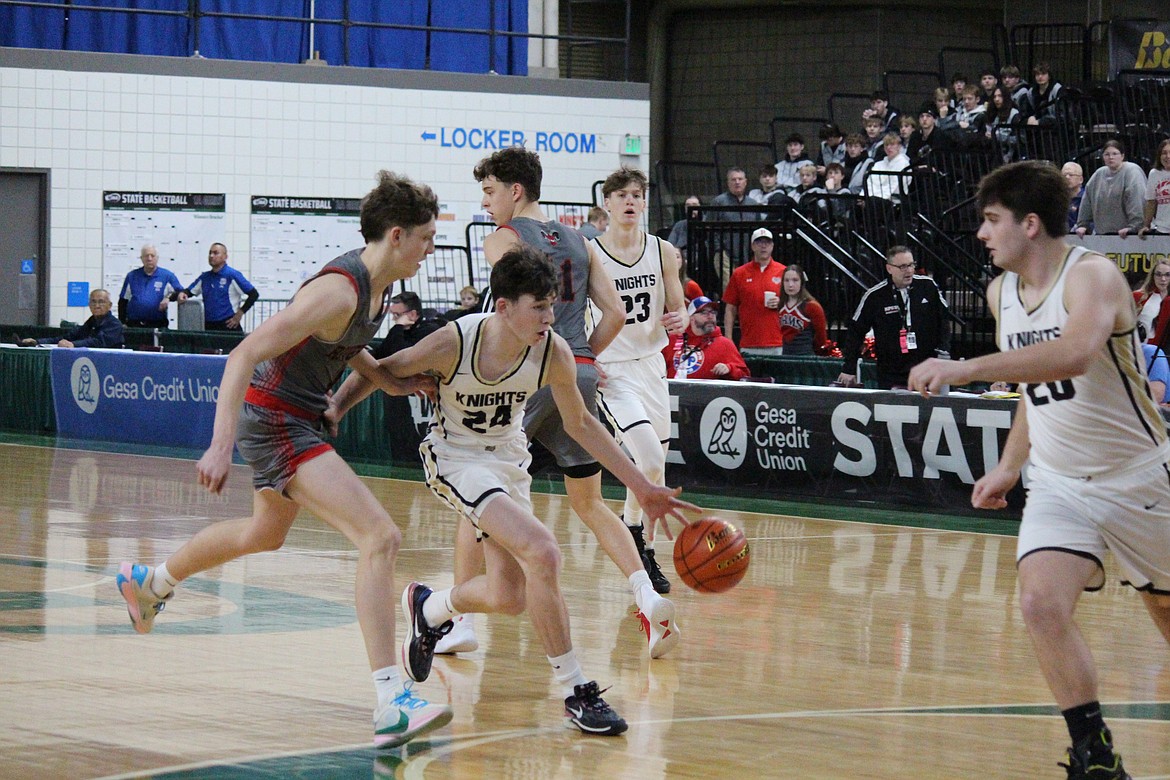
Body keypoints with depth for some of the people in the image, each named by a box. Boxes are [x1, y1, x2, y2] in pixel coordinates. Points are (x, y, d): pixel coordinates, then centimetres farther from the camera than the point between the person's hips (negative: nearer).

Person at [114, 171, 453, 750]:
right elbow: (245, 355, -28)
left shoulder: (377, 285, 3)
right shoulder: (340, 290, -26)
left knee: (264, 533, 33)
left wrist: (387, 379, 9)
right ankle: (391, 706, -27)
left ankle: (148, 583, 59)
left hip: (299, 418, 10)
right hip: (276, 420, -10)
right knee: (380, 538, -21)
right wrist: (221, 446, -34)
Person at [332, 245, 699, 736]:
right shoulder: (455, 342, -28)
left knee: (508, 597, 9)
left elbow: (580, 424, 0)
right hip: (456, 459, -5)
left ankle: (428, 609, 42)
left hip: (509, 460, 6)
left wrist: (641, 487, 0)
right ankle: (576, 693, -16)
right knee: (542, 552, -25)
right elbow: (379, 374, -12)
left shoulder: (553, 353, -17)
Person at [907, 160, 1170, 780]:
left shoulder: (1092, 276, -21)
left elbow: (1073, 356, -42)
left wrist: (964, 369, -47)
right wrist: (1008, 467, 13)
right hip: (1059, 484, 5)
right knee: (1041, 602, -19)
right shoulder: (1001, 293, 3)